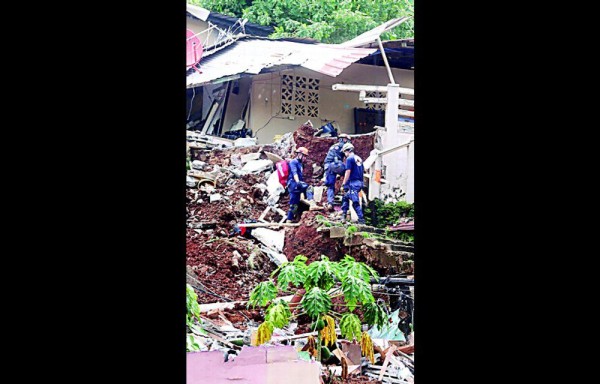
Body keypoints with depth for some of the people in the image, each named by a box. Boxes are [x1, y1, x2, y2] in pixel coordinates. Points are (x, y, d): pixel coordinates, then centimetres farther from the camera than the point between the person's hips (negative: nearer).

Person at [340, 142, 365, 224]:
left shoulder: (349, 159, -8)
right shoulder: (359, 158, 17)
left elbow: (348, 172, -13)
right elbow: (363, 171, 19)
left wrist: (343, 184, -7)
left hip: (353, 183, -9)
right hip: (359, 182, 9)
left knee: (355, 202, -10)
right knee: (345, 197, 22)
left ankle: (361, 219, -14)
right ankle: (343, 214, 21)